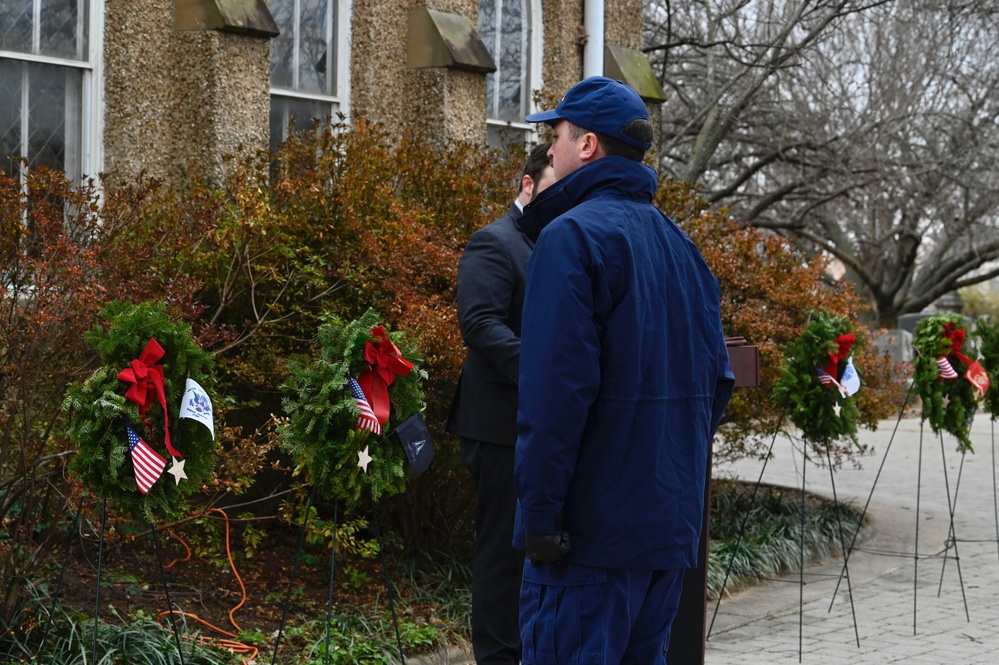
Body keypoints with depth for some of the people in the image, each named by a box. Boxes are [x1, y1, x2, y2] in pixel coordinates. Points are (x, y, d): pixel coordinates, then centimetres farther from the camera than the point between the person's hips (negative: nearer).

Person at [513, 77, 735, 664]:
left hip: (593, 528, -8)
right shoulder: (679, 244, 13)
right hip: (672, 526, 8)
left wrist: (540, 514, -16)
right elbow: (717, 380, 14)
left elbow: (558, 389, -20)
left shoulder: (572, 235, -12)